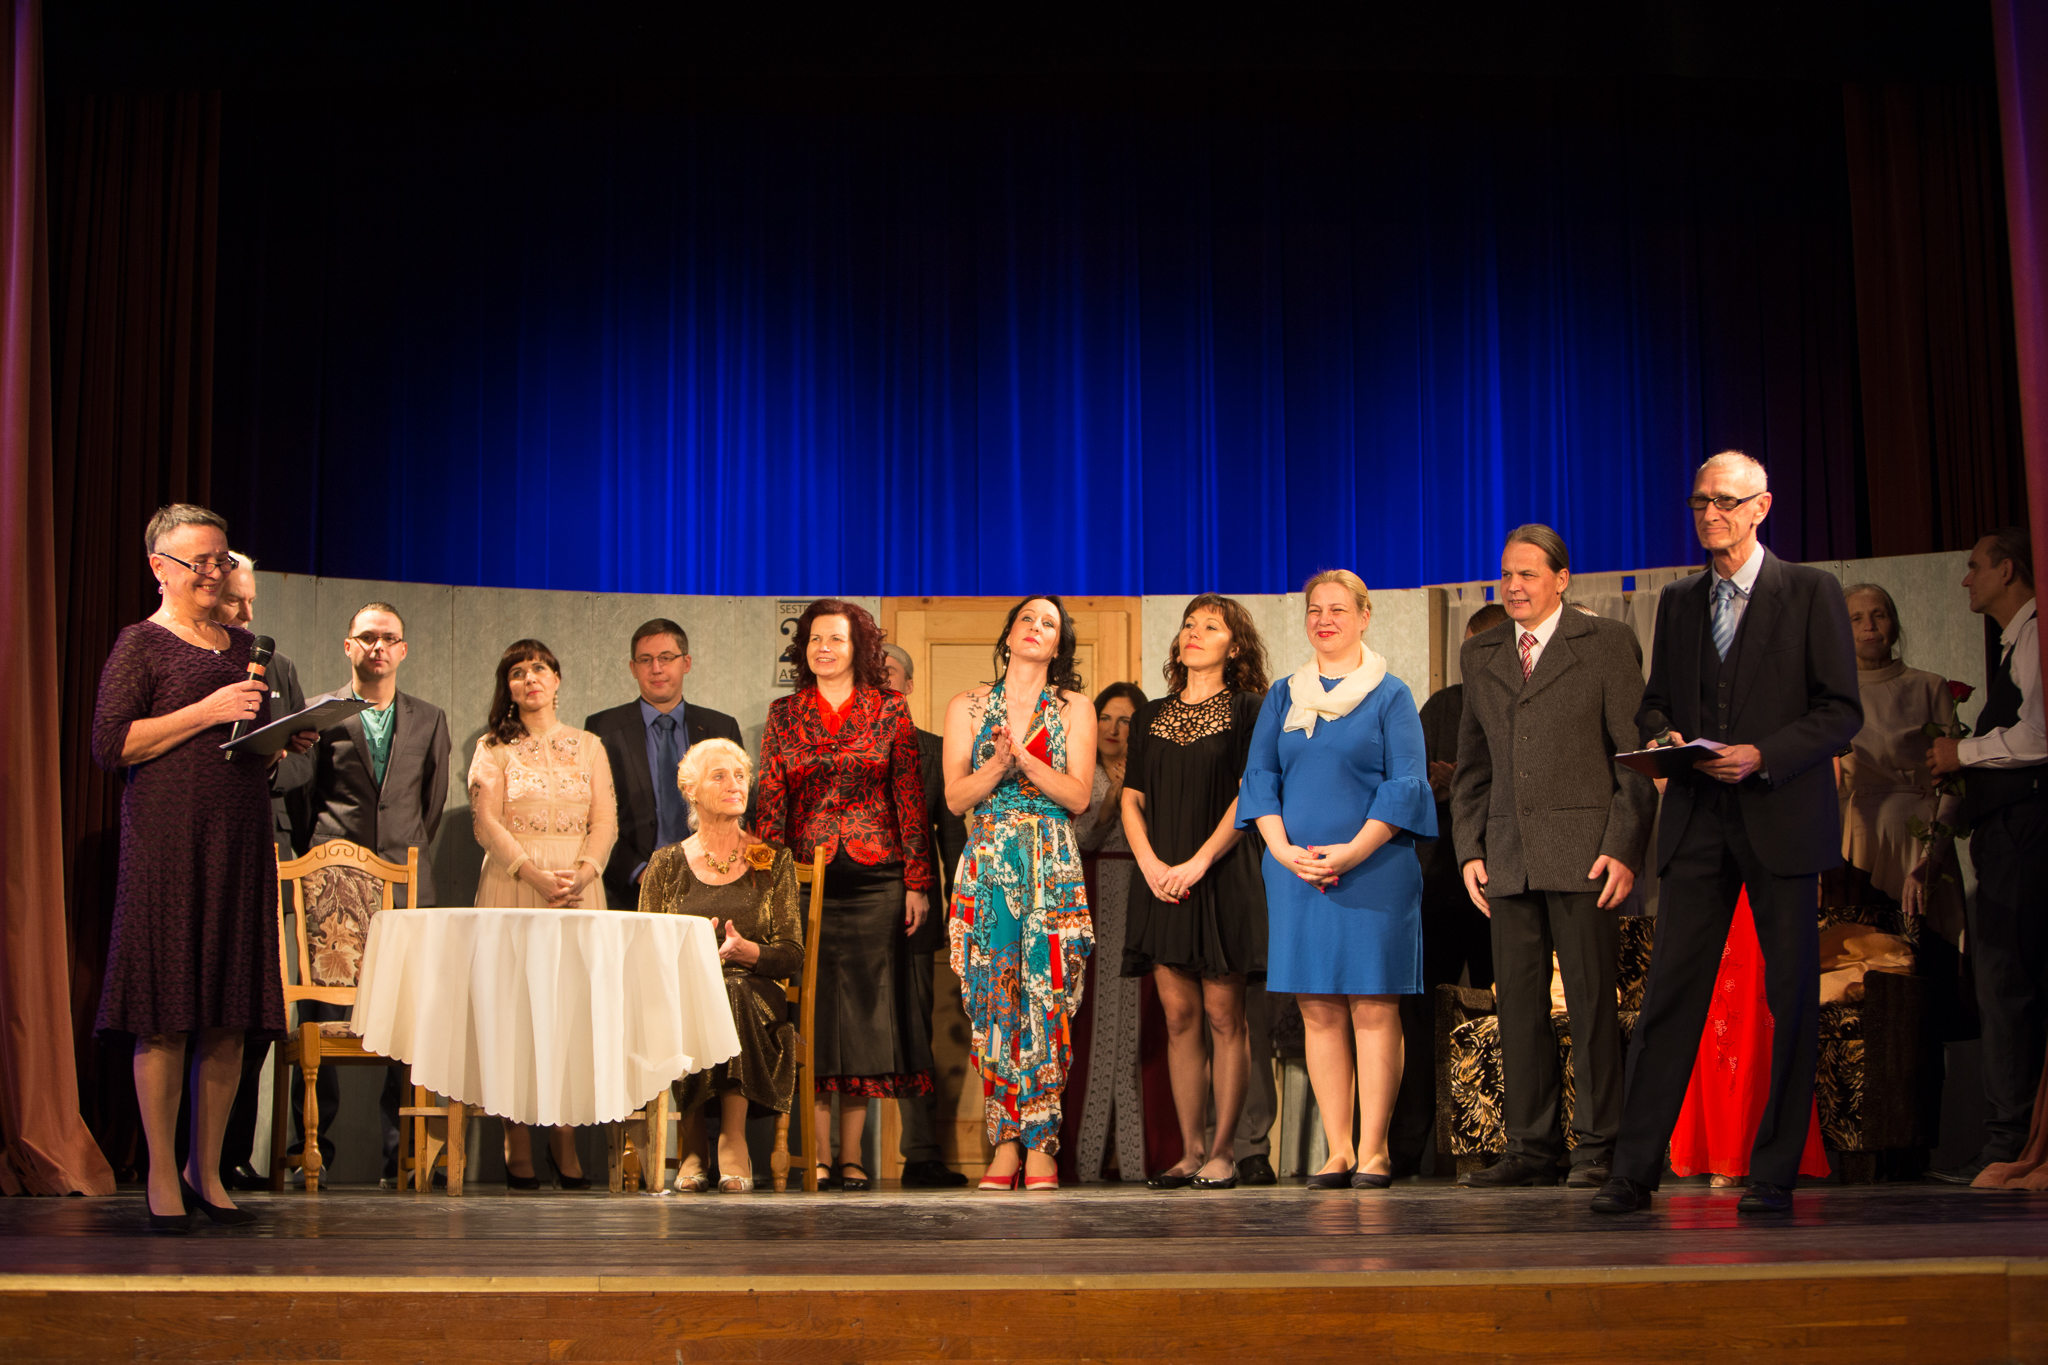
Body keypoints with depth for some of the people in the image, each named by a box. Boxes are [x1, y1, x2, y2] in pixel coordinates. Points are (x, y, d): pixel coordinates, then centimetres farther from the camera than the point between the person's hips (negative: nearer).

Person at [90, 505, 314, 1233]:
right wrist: (206, 712, -14)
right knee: (166, 1013, -4)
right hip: (166, 840, -6)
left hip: (240, 842, 6)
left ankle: (206, 1171, 15)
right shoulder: (140, 645, -1)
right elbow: (109, 744, -10)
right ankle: (162, 1177, 4)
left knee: (230, 1016, 5)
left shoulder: (244, 645, 18)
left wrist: (285, 739, 6)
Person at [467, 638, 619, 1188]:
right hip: (511, 887, -2)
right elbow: (488, 823, -1)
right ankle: (517, 1145, -5)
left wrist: (582, 874, -10)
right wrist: (536, 874, -14)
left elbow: (605, 820, 8)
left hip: (580, 890, 2)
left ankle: (566, 1143, -2)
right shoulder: (494, 747, 10)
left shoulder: (588, 746, 16)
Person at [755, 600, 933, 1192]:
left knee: (865, 1006, 1)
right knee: (811, 1008, -1)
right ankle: (819, 1154, 5)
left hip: (875, 880, -1)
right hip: (806, 880, 1)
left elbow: (911, 798, 3)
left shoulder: (889, 710, 5)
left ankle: (852, 1155, 7)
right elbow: (769, 802, 6)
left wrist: (917, 881, -2)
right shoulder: (784, 714, 9)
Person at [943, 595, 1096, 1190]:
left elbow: (1078, 795, -1)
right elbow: (955, 796, 3)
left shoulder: (1074, 708, 9)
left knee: (1046, 1001, -7)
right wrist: (997, 766, -14)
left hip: (1052, 871, -1)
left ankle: (1040, 1144, -2)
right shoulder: (967, 706, 11)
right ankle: (1005, 1142, 3)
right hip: (987, 867, 1)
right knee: (993, 1003, -3)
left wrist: (1026, 759, -14)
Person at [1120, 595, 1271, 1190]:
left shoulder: (1247, 710, 2)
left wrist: (1199, 861, -14)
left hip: (1222, 877, -4)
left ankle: (1224, 1151, 1)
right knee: (1179, 1017, 3)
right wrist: (1150, 862, -4)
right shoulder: (1150, 718, 16)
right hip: (1162, 881, 4)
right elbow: (1132, 801, 13)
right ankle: (1190, 1151, 7)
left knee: (1223, 1014, -4)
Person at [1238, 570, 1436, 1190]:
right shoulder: (1283, 696, 13)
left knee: (1373, 1007, -4)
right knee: (1318, 1011, 2)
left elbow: (1406, 785, -4)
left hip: (1374, 871, -3)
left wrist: (1353, 852, -14)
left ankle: (1372, 1150, 0)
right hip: (1295, 871, 3)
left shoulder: (1390, 695, 4)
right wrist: (1283, 849, -8)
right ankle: (1338, 1150, 5)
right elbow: (1259, 777, 8)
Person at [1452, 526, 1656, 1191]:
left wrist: (1625, 846, -10)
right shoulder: (1479, 655, 16)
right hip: (1508, 855, 4)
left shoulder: (1606, 642, 3)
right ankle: (1531, 1148, 11)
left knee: (1591, 999, -2)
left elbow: (1636, 754, -1)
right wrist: (1469, 848, 7)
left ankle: (1598, 1147, 6)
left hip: (1584, 853, -4)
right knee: (1518, 1002, 4)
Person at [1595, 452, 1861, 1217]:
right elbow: (1655, 700, 20)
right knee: (1669, 989, -2)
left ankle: (1774, 1175, 10)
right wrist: (1664, 735, -3)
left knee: (1791, 999, 1)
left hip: (1782, 816, -3)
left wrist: (1761, 756, -16)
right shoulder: (1678, 602, 15)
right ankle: (1633, 1169, -1)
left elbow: (1841, 711, -3)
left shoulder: (1811, 593, 1)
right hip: (1696, 818, 3)